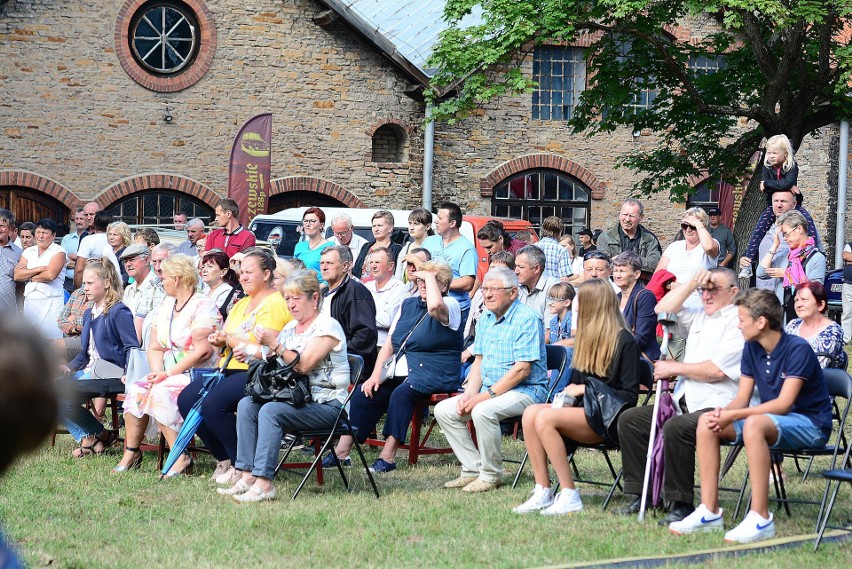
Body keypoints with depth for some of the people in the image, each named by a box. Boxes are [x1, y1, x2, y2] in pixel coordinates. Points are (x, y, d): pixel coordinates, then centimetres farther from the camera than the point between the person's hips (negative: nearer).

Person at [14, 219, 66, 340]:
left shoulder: (58, 251, 1)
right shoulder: (28, 252, 15)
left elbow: (50, 275, -14)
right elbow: (17, 276, 3)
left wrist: (28, 276, 0)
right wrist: (39, 269, -6)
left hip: (51, 302, -4)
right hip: (29, 301, 5)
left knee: (51, 338, -11)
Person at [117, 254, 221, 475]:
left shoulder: (203, 306, -9)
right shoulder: (165, 306, 18)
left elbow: (202, 351, -18)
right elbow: (155, 348, 15)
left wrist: (168, 374, -19)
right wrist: (157, 373, -6)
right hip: (168, 374, 8)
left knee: (161, 392, -30)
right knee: (136, 390, -16)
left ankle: (180, 457, -26)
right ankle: (131, 452, -9)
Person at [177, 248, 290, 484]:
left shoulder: (275, 303, -7)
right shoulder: (241, 304, 24)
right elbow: (224, 337, 24)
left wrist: (229, 339, -7)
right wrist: (219, 340, -1)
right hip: (230, 371, 10)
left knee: (213, 403, -30)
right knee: (186, 399, -11)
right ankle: (225, 460, 0)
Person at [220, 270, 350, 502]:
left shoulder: (327, 327, -8)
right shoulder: (290, 328, 17)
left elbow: (304, 365, -19)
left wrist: (275, 344, -21)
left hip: (326, 404, -8)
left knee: (270, 411, -30)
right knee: (246, 404, -12)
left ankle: (264, 483, -34)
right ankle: (247, 476, -18)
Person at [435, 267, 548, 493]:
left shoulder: (527, 319, -14)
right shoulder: (486, 319, 13)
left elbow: (522, 370, -20)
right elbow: (478, 361, 15)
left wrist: (488, 395, -22)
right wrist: (470, 393, -3)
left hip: (525, 390, -9)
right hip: (489, 390, 9)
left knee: (483, 411, -34)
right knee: (444, 410, -4)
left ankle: (491, 475, -17)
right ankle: (473, 469, 0)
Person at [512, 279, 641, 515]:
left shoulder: (624, 342, -7)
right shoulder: (588, 339, 18)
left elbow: (629, 396, -12)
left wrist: (585, 389, -12)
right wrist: (569, 393, 1)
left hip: (608, 420, -8)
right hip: (584, 410, 8)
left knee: (545, 418, -28)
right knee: (530, 413, -17)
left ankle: (569, 497, -26)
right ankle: (543, 493, -19)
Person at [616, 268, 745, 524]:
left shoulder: (739, 323, -8)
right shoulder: (699, 317, 20)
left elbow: (716, 370, -17)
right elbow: (663, 310, 17)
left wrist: (674, 368, -6)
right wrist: (691, 284, 6)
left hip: (717, 406, -10)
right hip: (685, 402, 10)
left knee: (676, 427, -35)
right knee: (629, 419, 2)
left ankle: (681, 505, -26)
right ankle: (641, 495, 3)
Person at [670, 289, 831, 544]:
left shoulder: (798, 349, -18)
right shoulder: (752, 349, 5)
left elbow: (784, 403, -25)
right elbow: (742, 398, 5)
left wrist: (734, 415, -29)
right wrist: (723, 412, -19)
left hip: (809, 424, -8)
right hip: (772, 420, 8)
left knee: (754, 424, -38)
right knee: (706, 422, -10)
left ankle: (760, 518, -36)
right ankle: (709, 511, -10)